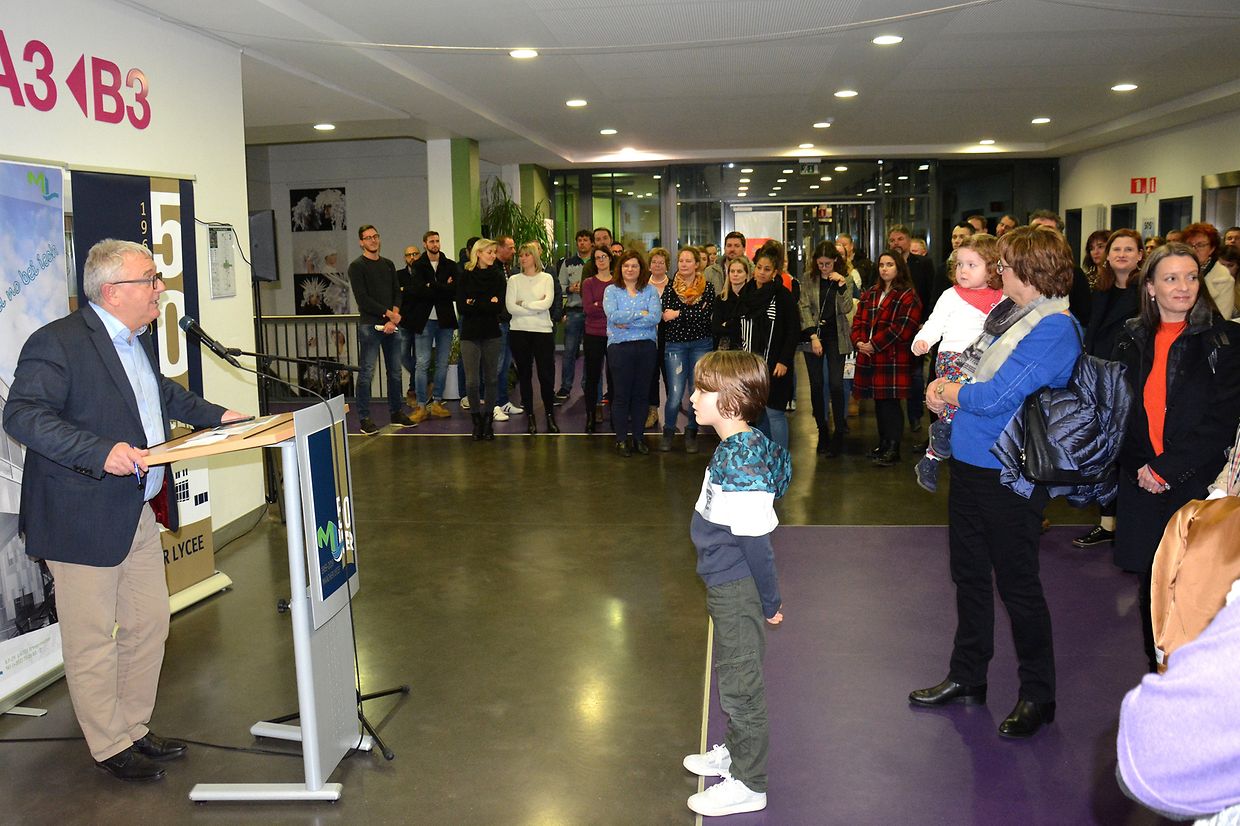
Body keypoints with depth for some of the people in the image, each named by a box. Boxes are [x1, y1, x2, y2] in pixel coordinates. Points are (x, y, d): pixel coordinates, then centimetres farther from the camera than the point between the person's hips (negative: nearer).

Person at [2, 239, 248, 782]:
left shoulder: (137, 341, 12)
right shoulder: (57, 342, -17)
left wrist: (214, 415, 19)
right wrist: (101, 451, -35)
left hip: (141, 513, 9)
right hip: (85, 518, -9)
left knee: (148, 625, 17)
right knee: (92, 642, 5)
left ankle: (135, 729, 34)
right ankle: (110, 747, 21)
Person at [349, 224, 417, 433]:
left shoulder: (388, 265, 16)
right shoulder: (357, 266, -1)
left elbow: (397, 293, 11)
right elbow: (362, 299, -10)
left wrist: (394, 318, -6)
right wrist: (388, 313, -11)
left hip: (392, 325, 6)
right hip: (369, 325, -6)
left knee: (395, 372, 9)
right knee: (367, 373, -5)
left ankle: (396, 413, 20)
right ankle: (365, 418, -1)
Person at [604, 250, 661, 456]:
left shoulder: (650, 290, 7)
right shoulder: (612, 291, 3)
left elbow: (656, 317, -9)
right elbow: (613, 315, -14)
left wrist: (626, 321, -12)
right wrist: (641, 314, -11)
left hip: (646, 346, 2)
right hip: (620, 347, -2)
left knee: (641, 393, 8)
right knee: (621, 394, 2)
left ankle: (638, 437, 19)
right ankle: (621, 439, 12)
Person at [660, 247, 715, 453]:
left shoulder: (707, 287, 1)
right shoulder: (671, 287, 2)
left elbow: (705, 316, -12)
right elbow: (665, 314, -12)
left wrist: (678, 314, -13)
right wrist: (693, 313, -18)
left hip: (701, 344, 1)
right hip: (675, 344, -1)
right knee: (675, 393, -7)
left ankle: (691, 433, 22)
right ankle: (668, 432, 14)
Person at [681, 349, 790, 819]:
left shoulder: (742, 460, -26)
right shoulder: (734, 447, 5)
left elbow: (755, 540, -22)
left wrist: (770, 600, -15)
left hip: (738, 588, -10)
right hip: (726, 585, 10)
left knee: (739, 683, 4)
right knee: (731, 672, 24)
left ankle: (748, 784, 19)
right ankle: (735, 751, 43)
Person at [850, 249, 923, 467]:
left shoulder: (908, 296, -6)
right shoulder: (870, 294, 17)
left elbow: (902, 328, -15)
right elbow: (858, 321, 14)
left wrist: (874, 345, -14)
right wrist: (858, 341, -6)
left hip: (894, 358, -7)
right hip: (870, 358, 7)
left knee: (890, 403, -6)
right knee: (879, 402, 13)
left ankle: (893, 449, 2)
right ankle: (883, 444, 24)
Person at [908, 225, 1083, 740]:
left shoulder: (1053, 329, -20)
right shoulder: (1007, 310, 7)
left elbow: (997, 396, -25)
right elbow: (969, 364, 19)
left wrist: (953, 393, -8)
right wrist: (943, 386, -1)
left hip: (1009, 474, -9)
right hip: (970, 460, 9)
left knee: (1017, 586, 4)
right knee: (969, 574, 19)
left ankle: (1037, 696, 22)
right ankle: (966, 678, 35)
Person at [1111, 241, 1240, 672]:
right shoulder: (1133, 341, 9)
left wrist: (1168, 469, -12)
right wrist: (1140, 466, -5)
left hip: (1197, 483, -3)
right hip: (1142, 483, 3)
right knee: (1150, 581, 8)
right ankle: (1157, 671, 23)